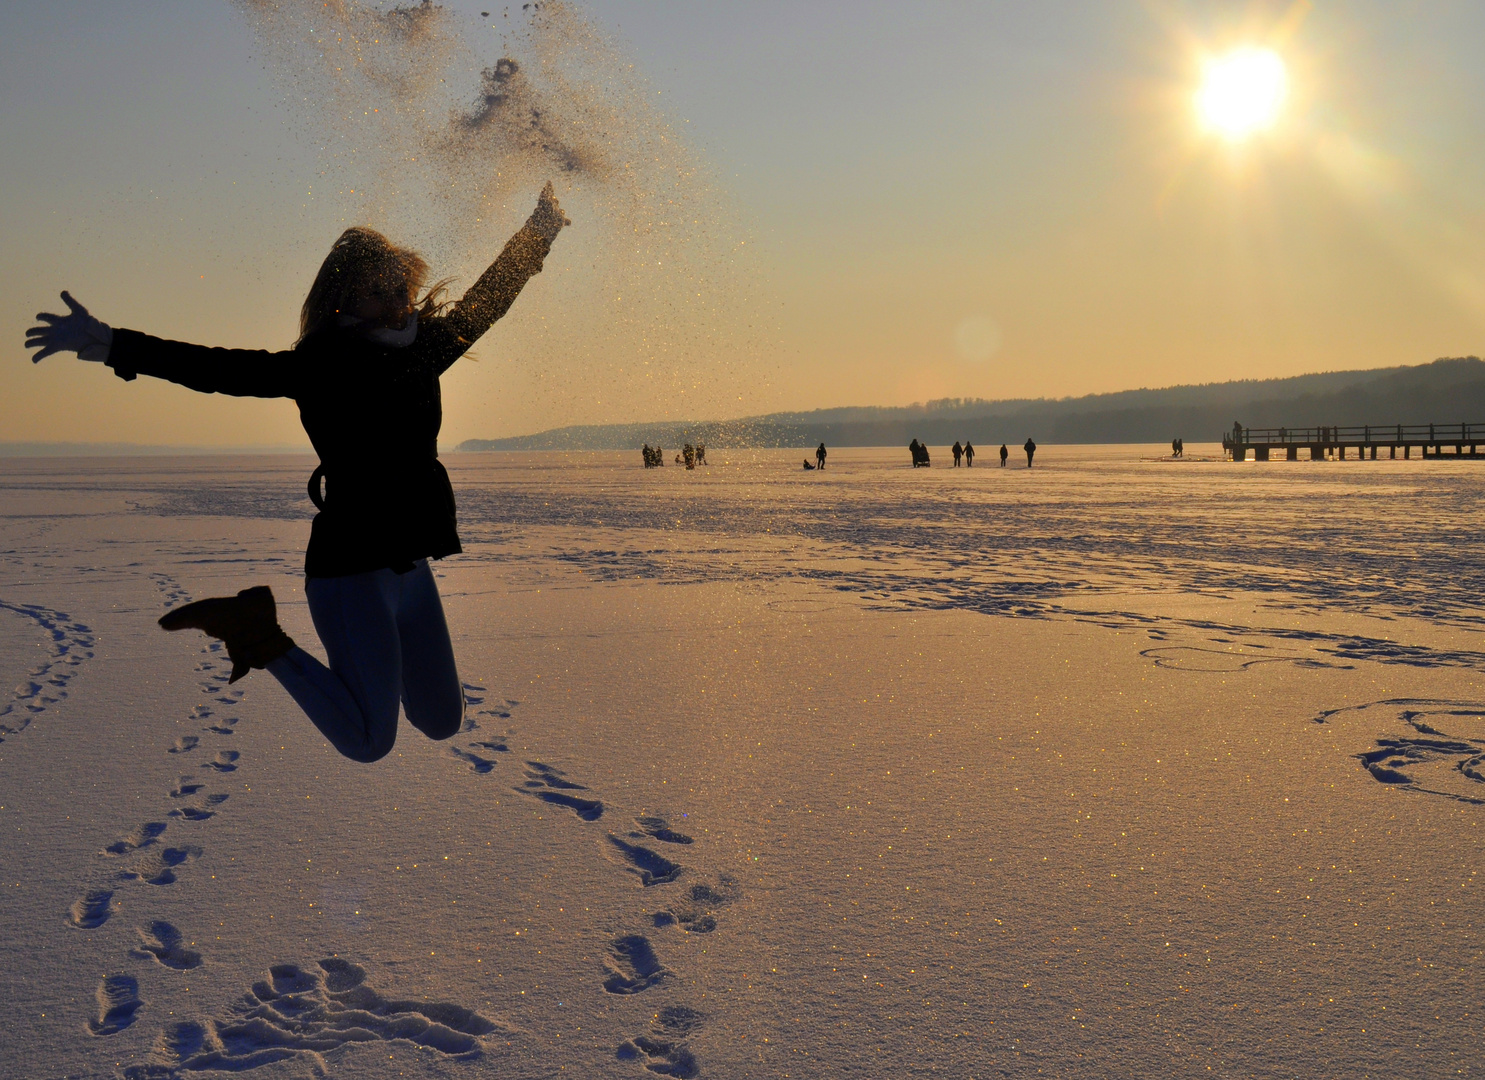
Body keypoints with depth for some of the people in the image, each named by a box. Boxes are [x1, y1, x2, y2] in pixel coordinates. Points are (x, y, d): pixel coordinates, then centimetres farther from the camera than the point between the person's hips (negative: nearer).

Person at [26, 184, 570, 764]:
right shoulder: (319, 365, -10)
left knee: (441, 722, 16)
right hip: (350, 566, -7)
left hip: (410, 567, 7)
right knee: (368, 742, -10)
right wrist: (110, 344, -27)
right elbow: (220, 369, -18)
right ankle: (258, 636, 4)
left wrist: (540, 229, 29)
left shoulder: (424, 346, 7)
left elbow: (490, 295, 21)